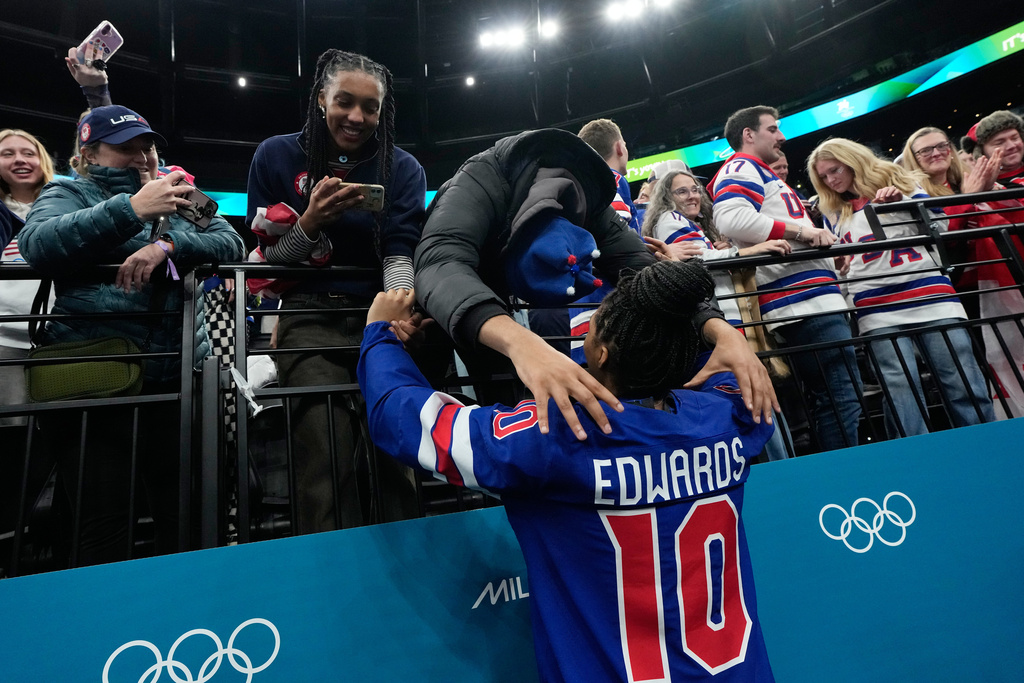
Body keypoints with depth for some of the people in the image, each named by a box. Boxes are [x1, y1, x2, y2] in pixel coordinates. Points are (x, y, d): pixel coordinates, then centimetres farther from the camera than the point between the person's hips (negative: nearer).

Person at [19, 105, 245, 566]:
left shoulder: (179, 196, 18)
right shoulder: (69, 193, 10)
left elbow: (232, 243, 3)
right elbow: (36, 244, -10)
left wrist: (166, 245, -14)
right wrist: (131, 208, -20)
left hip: (178, 379, 3)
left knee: (185, 514, 6)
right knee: (103, 525, -2)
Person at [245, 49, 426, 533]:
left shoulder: (402, 168, 10)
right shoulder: (278, 156, 9)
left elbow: (401, 254, -3)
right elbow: (267, 260, 6)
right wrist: (311, 221, -13)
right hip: (311, 320, 0)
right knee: (326, 468, -16)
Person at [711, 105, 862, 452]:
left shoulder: (760, 174, 32)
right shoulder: (741, 169, -1)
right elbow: (731, 219, -23)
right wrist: (800, 231, -19)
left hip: (813, 302, 11)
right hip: (805, 304, -11)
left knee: (828, 402, 12)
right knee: (841, 400, -11)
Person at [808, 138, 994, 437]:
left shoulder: (897, 181, 16)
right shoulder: (833, 214, 19)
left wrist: (900, 201, -8)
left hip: (931, 296, 0)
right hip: (877, 309, 0)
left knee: (965, 386, -3)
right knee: (901, 389, -13)